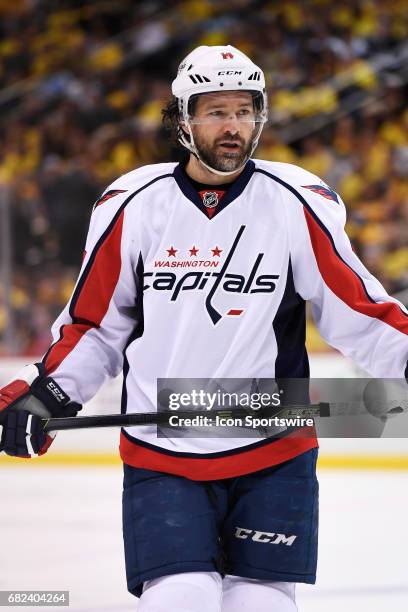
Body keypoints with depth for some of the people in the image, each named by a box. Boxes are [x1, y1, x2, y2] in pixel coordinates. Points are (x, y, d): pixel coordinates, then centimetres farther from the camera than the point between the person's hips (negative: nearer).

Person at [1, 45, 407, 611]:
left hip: (274, 456, 0)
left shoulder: (297, 204, -3)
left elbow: (356, 309, 1)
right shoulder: (133, 206, -1)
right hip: (160, 455, 0)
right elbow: (95, 323, 8)